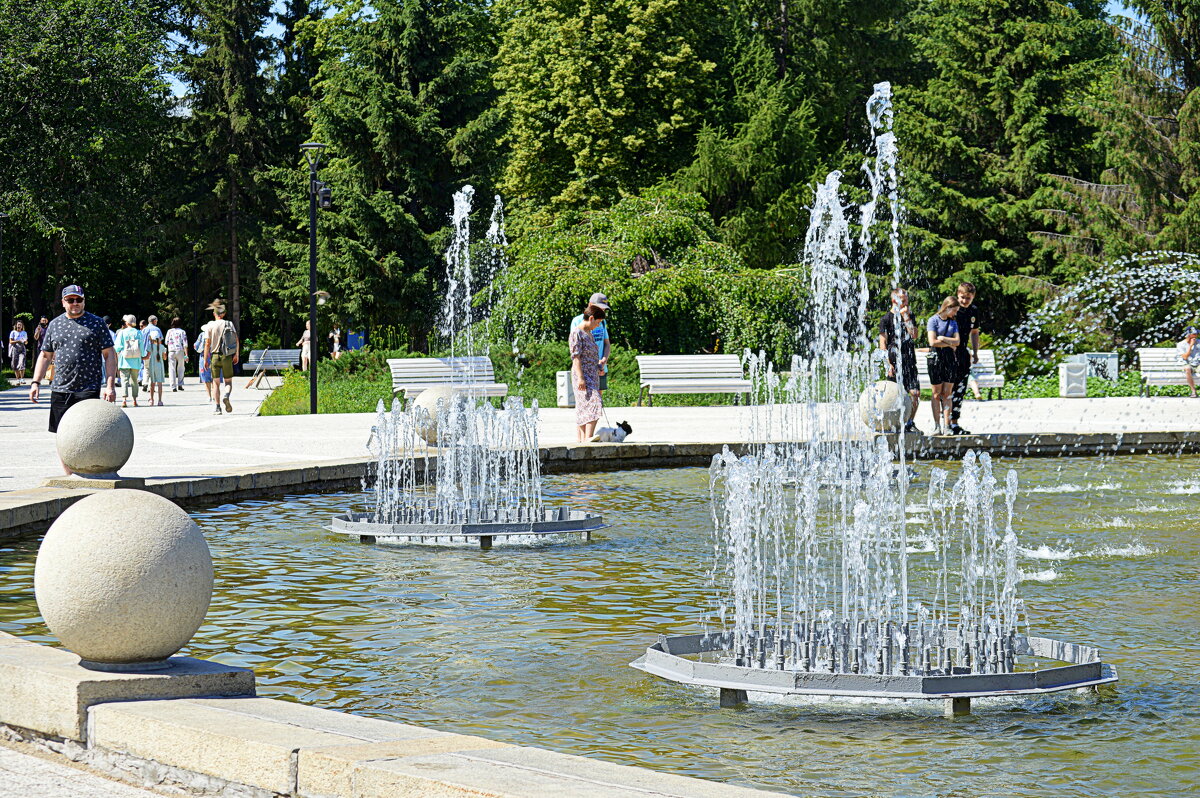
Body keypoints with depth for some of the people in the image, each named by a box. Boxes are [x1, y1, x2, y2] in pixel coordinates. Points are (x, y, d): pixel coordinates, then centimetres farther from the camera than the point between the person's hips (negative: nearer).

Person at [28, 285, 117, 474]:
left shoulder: (96, 323, 4)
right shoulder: (54, 325, 14)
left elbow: (109, 355, 2)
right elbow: (45, 355, 18)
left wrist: (109, 385, -7)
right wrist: (35, 382, 8)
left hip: (88, 390, -4)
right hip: (60, 390, 4)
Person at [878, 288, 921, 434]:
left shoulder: (909, 316, 15)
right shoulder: (886, 319, 0)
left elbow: (914, 335, 2)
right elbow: (883, 344, -4)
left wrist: (906, 318, -4)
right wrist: (889, 364, -12)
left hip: (909, 361, 4)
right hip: (895, 363, -4)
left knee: (915, 393, -3)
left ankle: (909, 423, 10)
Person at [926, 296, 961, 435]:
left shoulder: (953, 322, 14)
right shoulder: (933, 320, -2)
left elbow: (957, 341, 4)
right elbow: (933, 342, -11)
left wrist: (943, 338, -8)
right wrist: (949, 344, -2)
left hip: (950, 357, 4)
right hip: (936, 357, -4)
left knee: (947, 394, 1)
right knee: (937, 394, -1)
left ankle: (946, 425, 1)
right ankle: (937, 426, 2)